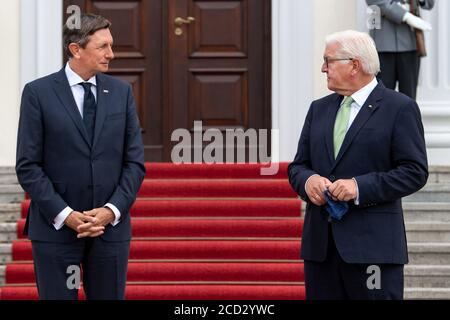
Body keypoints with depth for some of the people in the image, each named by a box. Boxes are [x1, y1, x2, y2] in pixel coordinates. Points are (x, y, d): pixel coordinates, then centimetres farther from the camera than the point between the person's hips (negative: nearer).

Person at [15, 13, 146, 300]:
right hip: (55, 228, -3)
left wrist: (112, 210, -8)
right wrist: (65, 215, -13)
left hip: (112, 225, 3)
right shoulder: (38, 93, -2)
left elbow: (135, 161, 6)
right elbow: (28, 166, -5)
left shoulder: (122, 92, 8)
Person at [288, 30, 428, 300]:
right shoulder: (319, 109, 17)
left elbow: (415, 171, -8)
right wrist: (308, 180, -7)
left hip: (372, 244, -6)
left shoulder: (400, 108, -3)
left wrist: (361, 186, -18)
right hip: (320, 244, 6)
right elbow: (298, 166, 17)